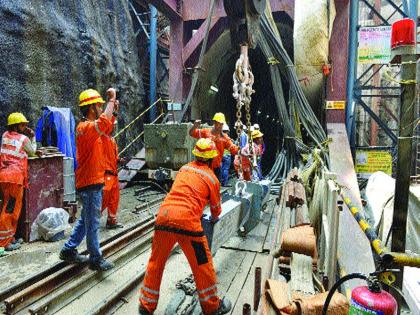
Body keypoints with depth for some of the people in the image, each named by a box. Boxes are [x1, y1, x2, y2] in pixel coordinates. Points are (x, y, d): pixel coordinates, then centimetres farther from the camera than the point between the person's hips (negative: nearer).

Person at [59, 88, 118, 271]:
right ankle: (96, 259, 13)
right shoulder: (86, 127, -18)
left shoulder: (89, 127, 12)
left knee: (86, 220, 21)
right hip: (91, 182, -10)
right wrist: (111, 100, -23)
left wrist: (113, 109, 9)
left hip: (92, 181, 10)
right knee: (92, 223, 1)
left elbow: (107, 126, 24)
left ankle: (69, 250, 33)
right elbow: (104, 122, -36)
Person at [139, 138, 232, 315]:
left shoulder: (184, 169, 18)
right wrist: (214, 218, 43)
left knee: (156, 263, 19)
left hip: (163, 217, 5)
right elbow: (216, 206, 20)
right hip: (187, 221, -4)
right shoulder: (212, 178, 7)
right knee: (202, 265, 13)